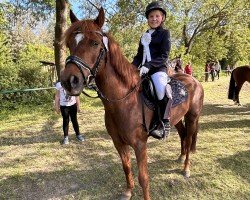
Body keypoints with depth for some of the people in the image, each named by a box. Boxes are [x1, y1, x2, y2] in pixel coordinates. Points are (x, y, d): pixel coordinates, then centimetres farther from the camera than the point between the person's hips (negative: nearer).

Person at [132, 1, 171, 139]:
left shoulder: (164, 33, 2)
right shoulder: (144, 36, 19)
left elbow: (164, 56, -10)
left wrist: (148, 65, -24)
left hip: (158, 69, -7)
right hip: (144, 69, 7)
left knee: (162, 90, -35)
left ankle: (165, 123, -17)